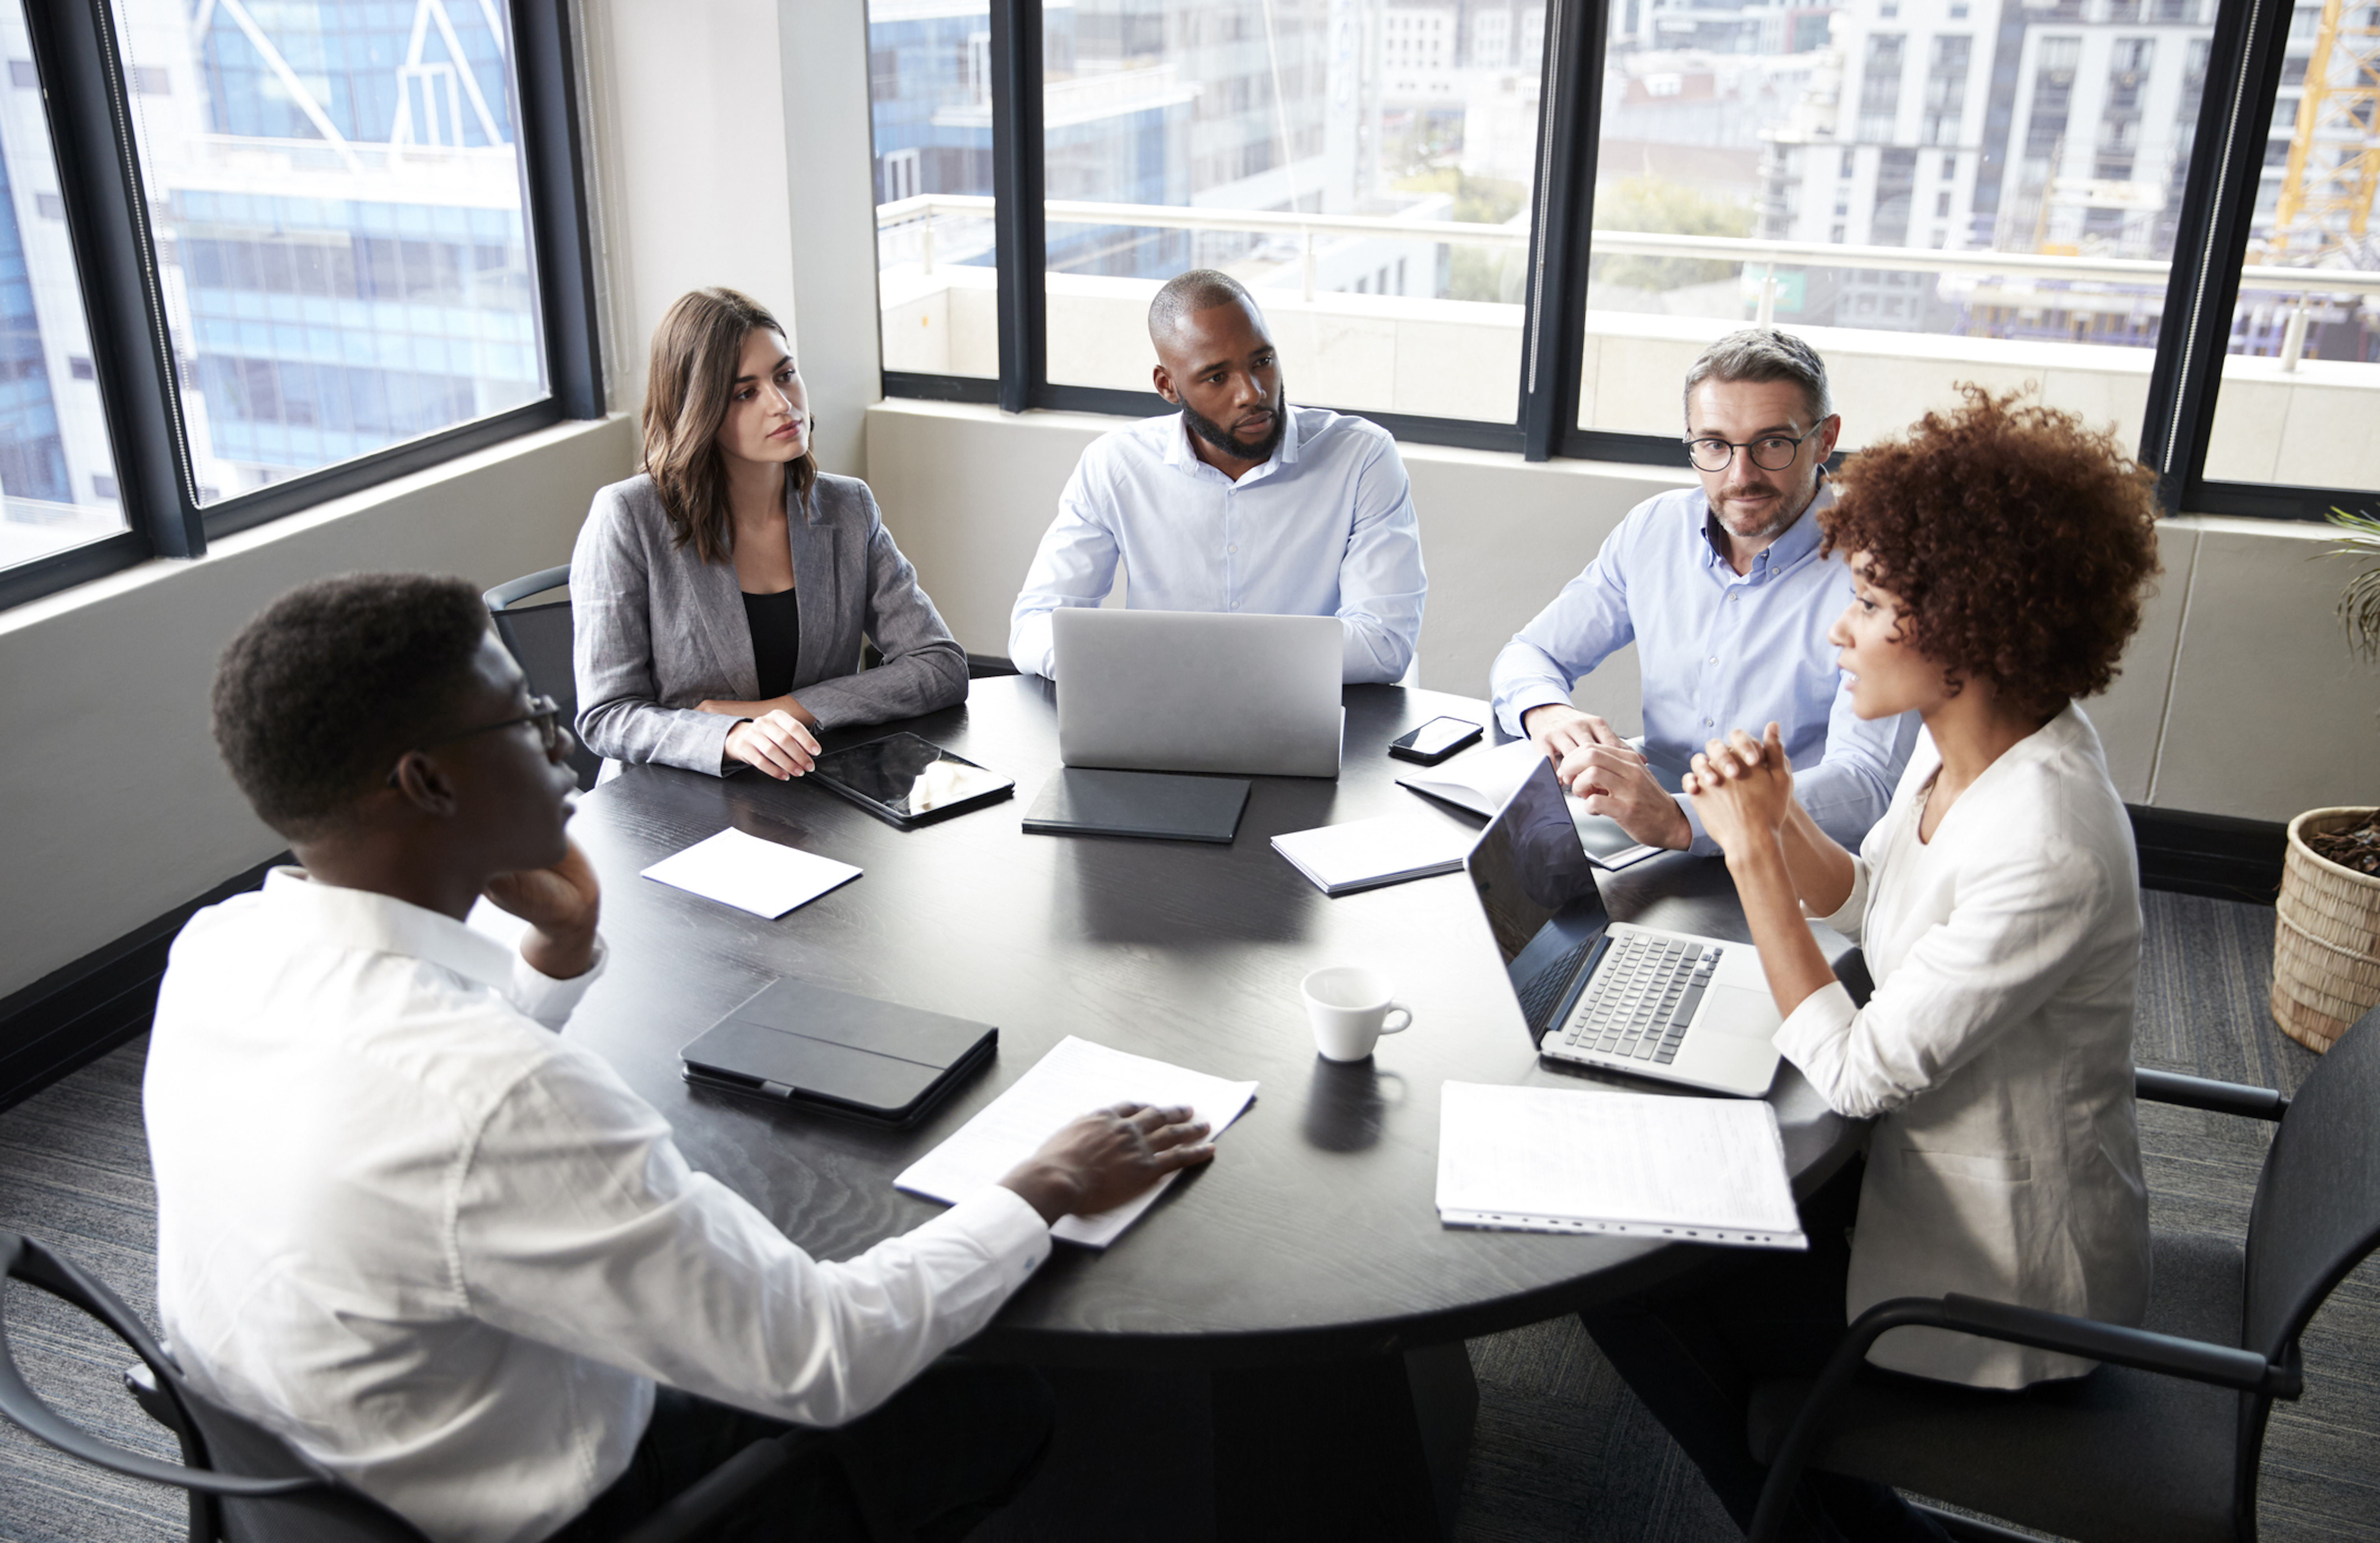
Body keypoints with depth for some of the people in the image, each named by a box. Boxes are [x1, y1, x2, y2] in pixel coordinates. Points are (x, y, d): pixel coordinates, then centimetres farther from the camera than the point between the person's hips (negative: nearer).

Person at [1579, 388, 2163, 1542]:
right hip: (1932, 1169, 9)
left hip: (1998, 1276, -9)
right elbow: (1863, 903, 10)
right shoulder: (1965, 742, -6)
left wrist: (1753, 851, -24)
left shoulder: (2047, 850, -34)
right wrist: (1780, 818, -10)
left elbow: (1856, 1075, -27)